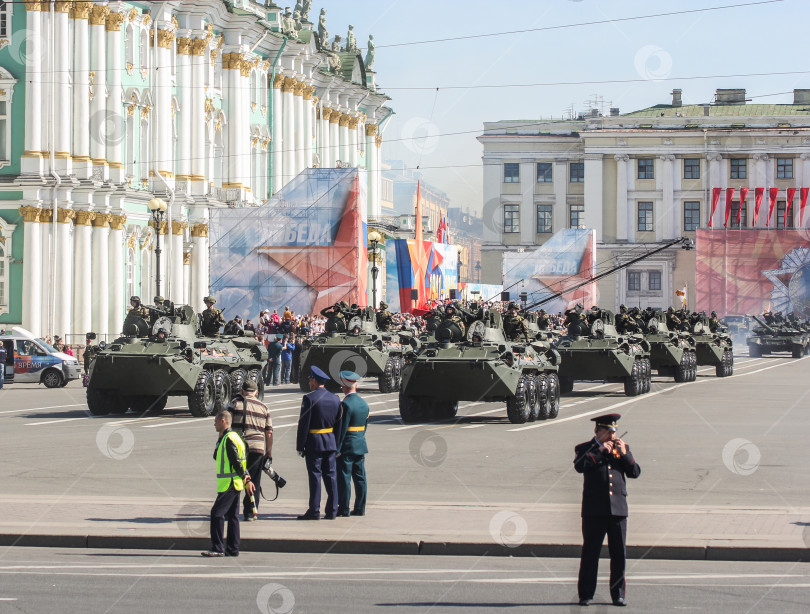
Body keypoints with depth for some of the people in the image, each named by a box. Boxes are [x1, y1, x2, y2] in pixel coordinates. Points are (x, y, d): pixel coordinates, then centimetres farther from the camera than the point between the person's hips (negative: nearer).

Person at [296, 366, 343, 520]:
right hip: (330, 443, 6)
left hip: (314, 443, -6)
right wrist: (337, 444, 16)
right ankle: (331, 510, 8)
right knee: (330, 476, 7)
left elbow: (303, 424, -11)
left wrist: (300, 446, -7)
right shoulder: (335, 399, 8)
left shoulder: (309, 399, -11)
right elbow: (338, 424, 11)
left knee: (315, 476, -3)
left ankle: (314, 511, -2)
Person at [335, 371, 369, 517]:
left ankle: (344, 509, 1)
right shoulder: (364, 404, 8)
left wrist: (337, 448, -14)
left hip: (347, 446, -8)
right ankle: (360, 508, 12)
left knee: (344, 478, -2)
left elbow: (342, 428, -17)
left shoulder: (346, 404, -16)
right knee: (360, 478, 9)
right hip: (361, 446, 8)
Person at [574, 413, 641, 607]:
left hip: (618, 509, 3)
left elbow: (635, 472, 7)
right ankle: (585, 594, 6)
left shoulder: (622, 448, 15)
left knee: (619, 554, 3)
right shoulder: (585, 449, 5)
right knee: (590, 553, 0)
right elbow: (579, 466, -15)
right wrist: (600, 450, -12)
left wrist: (624, 453, -5)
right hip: (594, 510, -3)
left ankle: (618, 594, 11)